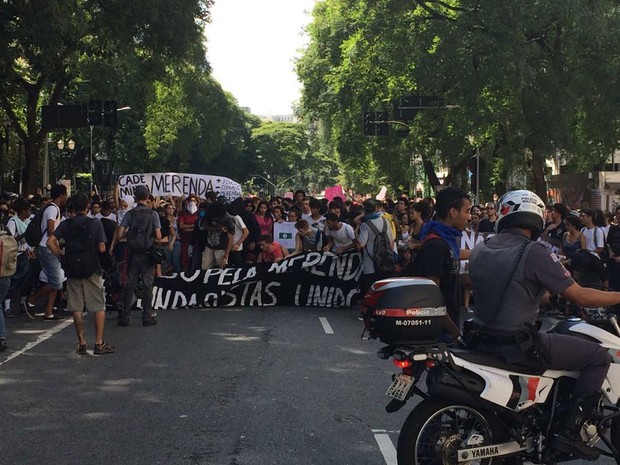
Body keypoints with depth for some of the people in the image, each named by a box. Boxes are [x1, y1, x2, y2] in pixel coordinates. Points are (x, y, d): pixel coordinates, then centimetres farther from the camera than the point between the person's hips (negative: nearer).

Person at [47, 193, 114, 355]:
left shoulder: (66, 224, 2)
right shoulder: (95, 224, -6)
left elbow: (50, 242, -8)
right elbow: (101, 248, -10)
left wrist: (62, 257, 3)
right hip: (92, 269, -2)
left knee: (77, 309, 7)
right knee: (99, 307, 5)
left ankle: (82, 344, 8)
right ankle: (99, 343, 1)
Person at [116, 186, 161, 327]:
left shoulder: (129, 214, -3)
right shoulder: (153, 214, -6)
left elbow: (119, 235, -7)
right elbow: (158, 236, -10)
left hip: (133, 254, 1)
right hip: (147, 253, -1)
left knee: (130, 285, 7)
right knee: (147, 285, 3)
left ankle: (125, 317, 8)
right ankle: (147, 317, 4)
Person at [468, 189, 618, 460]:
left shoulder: (479, 250, 7)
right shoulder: (535, 253, -13)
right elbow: (579, 296, -10)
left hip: (482, 341, 8)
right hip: (518, 344, -7)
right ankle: (569, 433, 1)